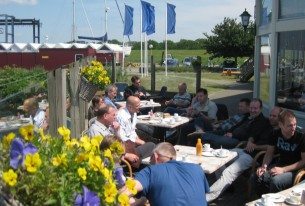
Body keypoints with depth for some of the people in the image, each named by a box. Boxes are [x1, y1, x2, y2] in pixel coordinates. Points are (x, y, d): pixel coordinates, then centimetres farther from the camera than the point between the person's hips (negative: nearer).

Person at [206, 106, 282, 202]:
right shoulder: (266, 127, 23)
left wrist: (256, 147, -8)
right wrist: (249, 142, 6)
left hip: (255, 156, -10)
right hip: (245, 150, 10)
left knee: (229, 172, -26)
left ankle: (208, 196, -27)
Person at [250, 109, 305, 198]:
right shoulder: (277, 134, -1)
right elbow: (269, 153, 7)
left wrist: (283, 170, -24)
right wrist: (264, 166, -13)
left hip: (295, 170, -5)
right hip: (280, 165, 5)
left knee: (275, 181, -34)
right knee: (255, 177, -15)